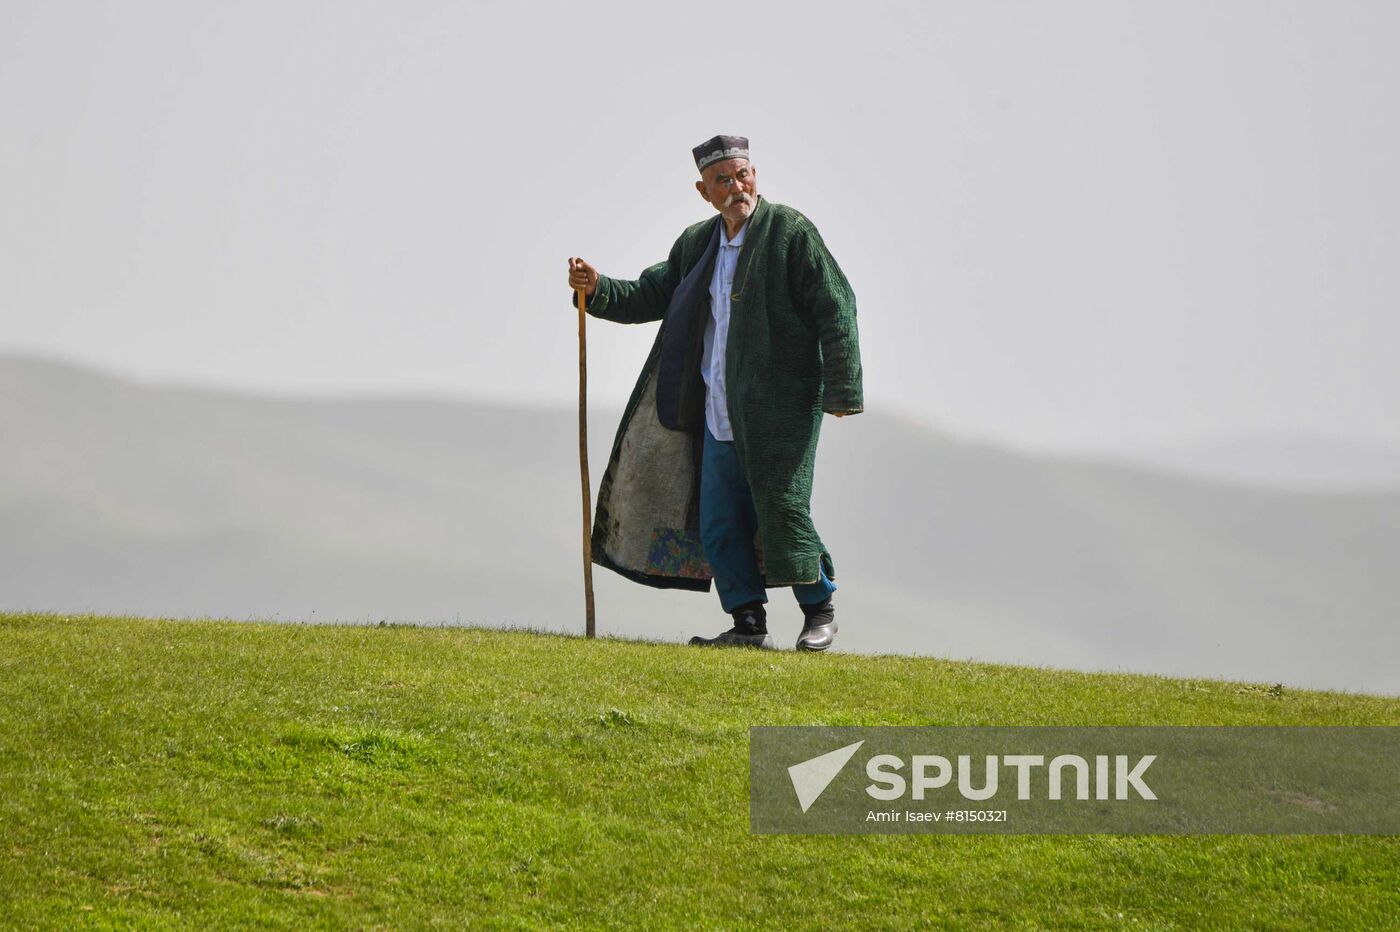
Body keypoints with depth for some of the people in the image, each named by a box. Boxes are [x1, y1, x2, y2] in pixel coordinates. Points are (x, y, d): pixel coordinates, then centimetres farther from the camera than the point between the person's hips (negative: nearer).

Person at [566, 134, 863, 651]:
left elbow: (835, 310, -9)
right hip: (719, 413, 7)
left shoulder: (791, 232, -6)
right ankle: (749, 624, 12)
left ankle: (820, 611, 9)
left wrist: (842, 390, -15)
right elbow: (650, 295, 18)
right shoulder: (697, 244, 14)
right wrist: (597, 289, -1)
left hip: (780, 410, -7)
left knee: (782, 511, -8)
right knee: (718, 523, 4)